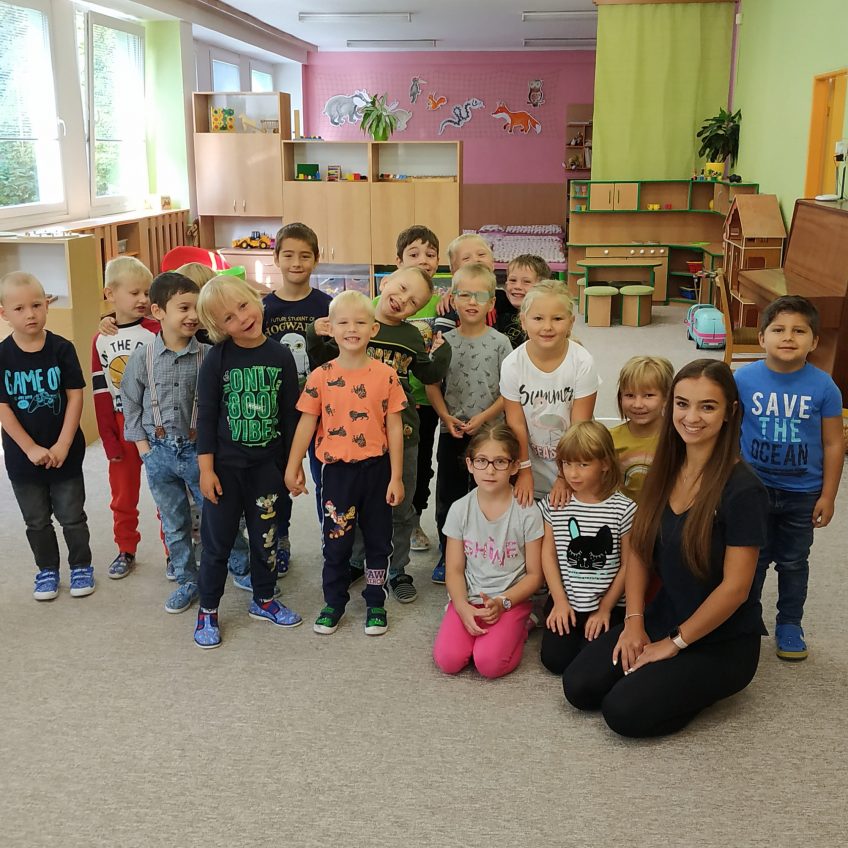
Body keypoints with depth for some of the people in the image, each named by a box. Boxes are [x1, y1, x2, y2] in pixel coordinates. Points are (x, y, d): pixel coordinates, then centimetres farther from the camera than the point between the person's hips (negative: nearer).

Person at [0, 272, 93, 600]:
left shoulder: (62, 349, -8)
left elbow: (75, 398, -9)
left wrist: (62, 445, -14)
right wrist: (31, 449, -14)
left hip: (65, 452, -1)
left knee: (72, 516, 10)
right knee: (37, 521, 15)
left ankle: (81, 566, 28)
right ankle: (47, 570, 32)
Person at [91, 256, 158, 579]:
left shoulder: (157, 332, -7)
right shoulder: (101, 340, 2)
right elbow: (101, 391, 2)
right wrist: (108, 437, -1)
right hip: (121, 427, 3)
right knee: (123, 494, 14)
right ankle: (126, 551, 31)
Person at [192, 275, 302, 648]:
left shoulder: (281, 356, -4)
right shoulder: (217, 359, -10)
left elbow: (290, 413, 2)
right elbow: (206, 416, -8)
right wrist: (206, 468, -10)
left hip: (267, 464, 2)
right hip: (225, 464, -2)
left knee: (265, 535, 16)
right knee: (217, 539, 7)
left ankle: (263, 600, 34)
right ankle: (207, 610, 23)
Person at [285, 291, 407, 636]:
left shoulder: (386, 375, -5)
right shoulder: (321, 376, -5)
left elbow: (394, 427, -3)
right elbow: (306, 423, 1)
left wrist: (396, 476, -3)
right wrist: (293, 467, 2)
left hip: (376, 468, 0)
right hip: (337, 469, 0)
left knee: (378, 539, 12)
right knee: (336, 541, 11)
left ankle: (375, 603, 29)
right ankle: (334, 603, 28)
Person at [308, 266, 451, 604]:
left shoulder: (411, 336, 4)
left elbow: (429, 375, 12)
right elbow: (323, 361, 0)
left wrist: (441, 354, -4)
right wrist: (316, 336, -17)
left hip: (401, 432, 2)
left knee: (401, 507, 12)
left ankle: (398, 570, 27)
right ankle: (356, 561, 34)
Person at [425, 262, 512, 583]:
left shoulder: (499, 342, -5)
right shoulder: (445, 341, 0)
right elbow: (432, 384, 2)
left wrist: (484, 417, -15)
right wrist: (446, 417, -11)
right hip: (452, 433, 2)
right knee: (448, 495, 12)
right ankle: (447, 555, 28)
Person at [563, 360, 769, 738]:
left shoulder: (743, 490, -20)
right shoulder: (665, 470, 0)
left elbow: (735, 587, -19)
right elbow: (639, 550, 5)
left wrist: (674, 644, -13)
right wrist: (634, 621, -5)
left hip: (722, 641, -6)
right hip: (662, 619, 6)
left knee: (625, 711, -19)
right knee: (580, 686, -9)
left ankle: (705, 684, 5)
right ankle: (666, 674, 12)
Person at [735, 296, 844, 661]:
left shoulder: (823, 387, -14)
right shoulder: (743, 379, -13)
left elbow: (833, 444, -7)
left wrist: (828, 496, -5)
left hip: (803, 493, 0)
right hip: (752, 489, 0)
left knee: (794, 562, 16)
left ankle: (789, 625, 35)